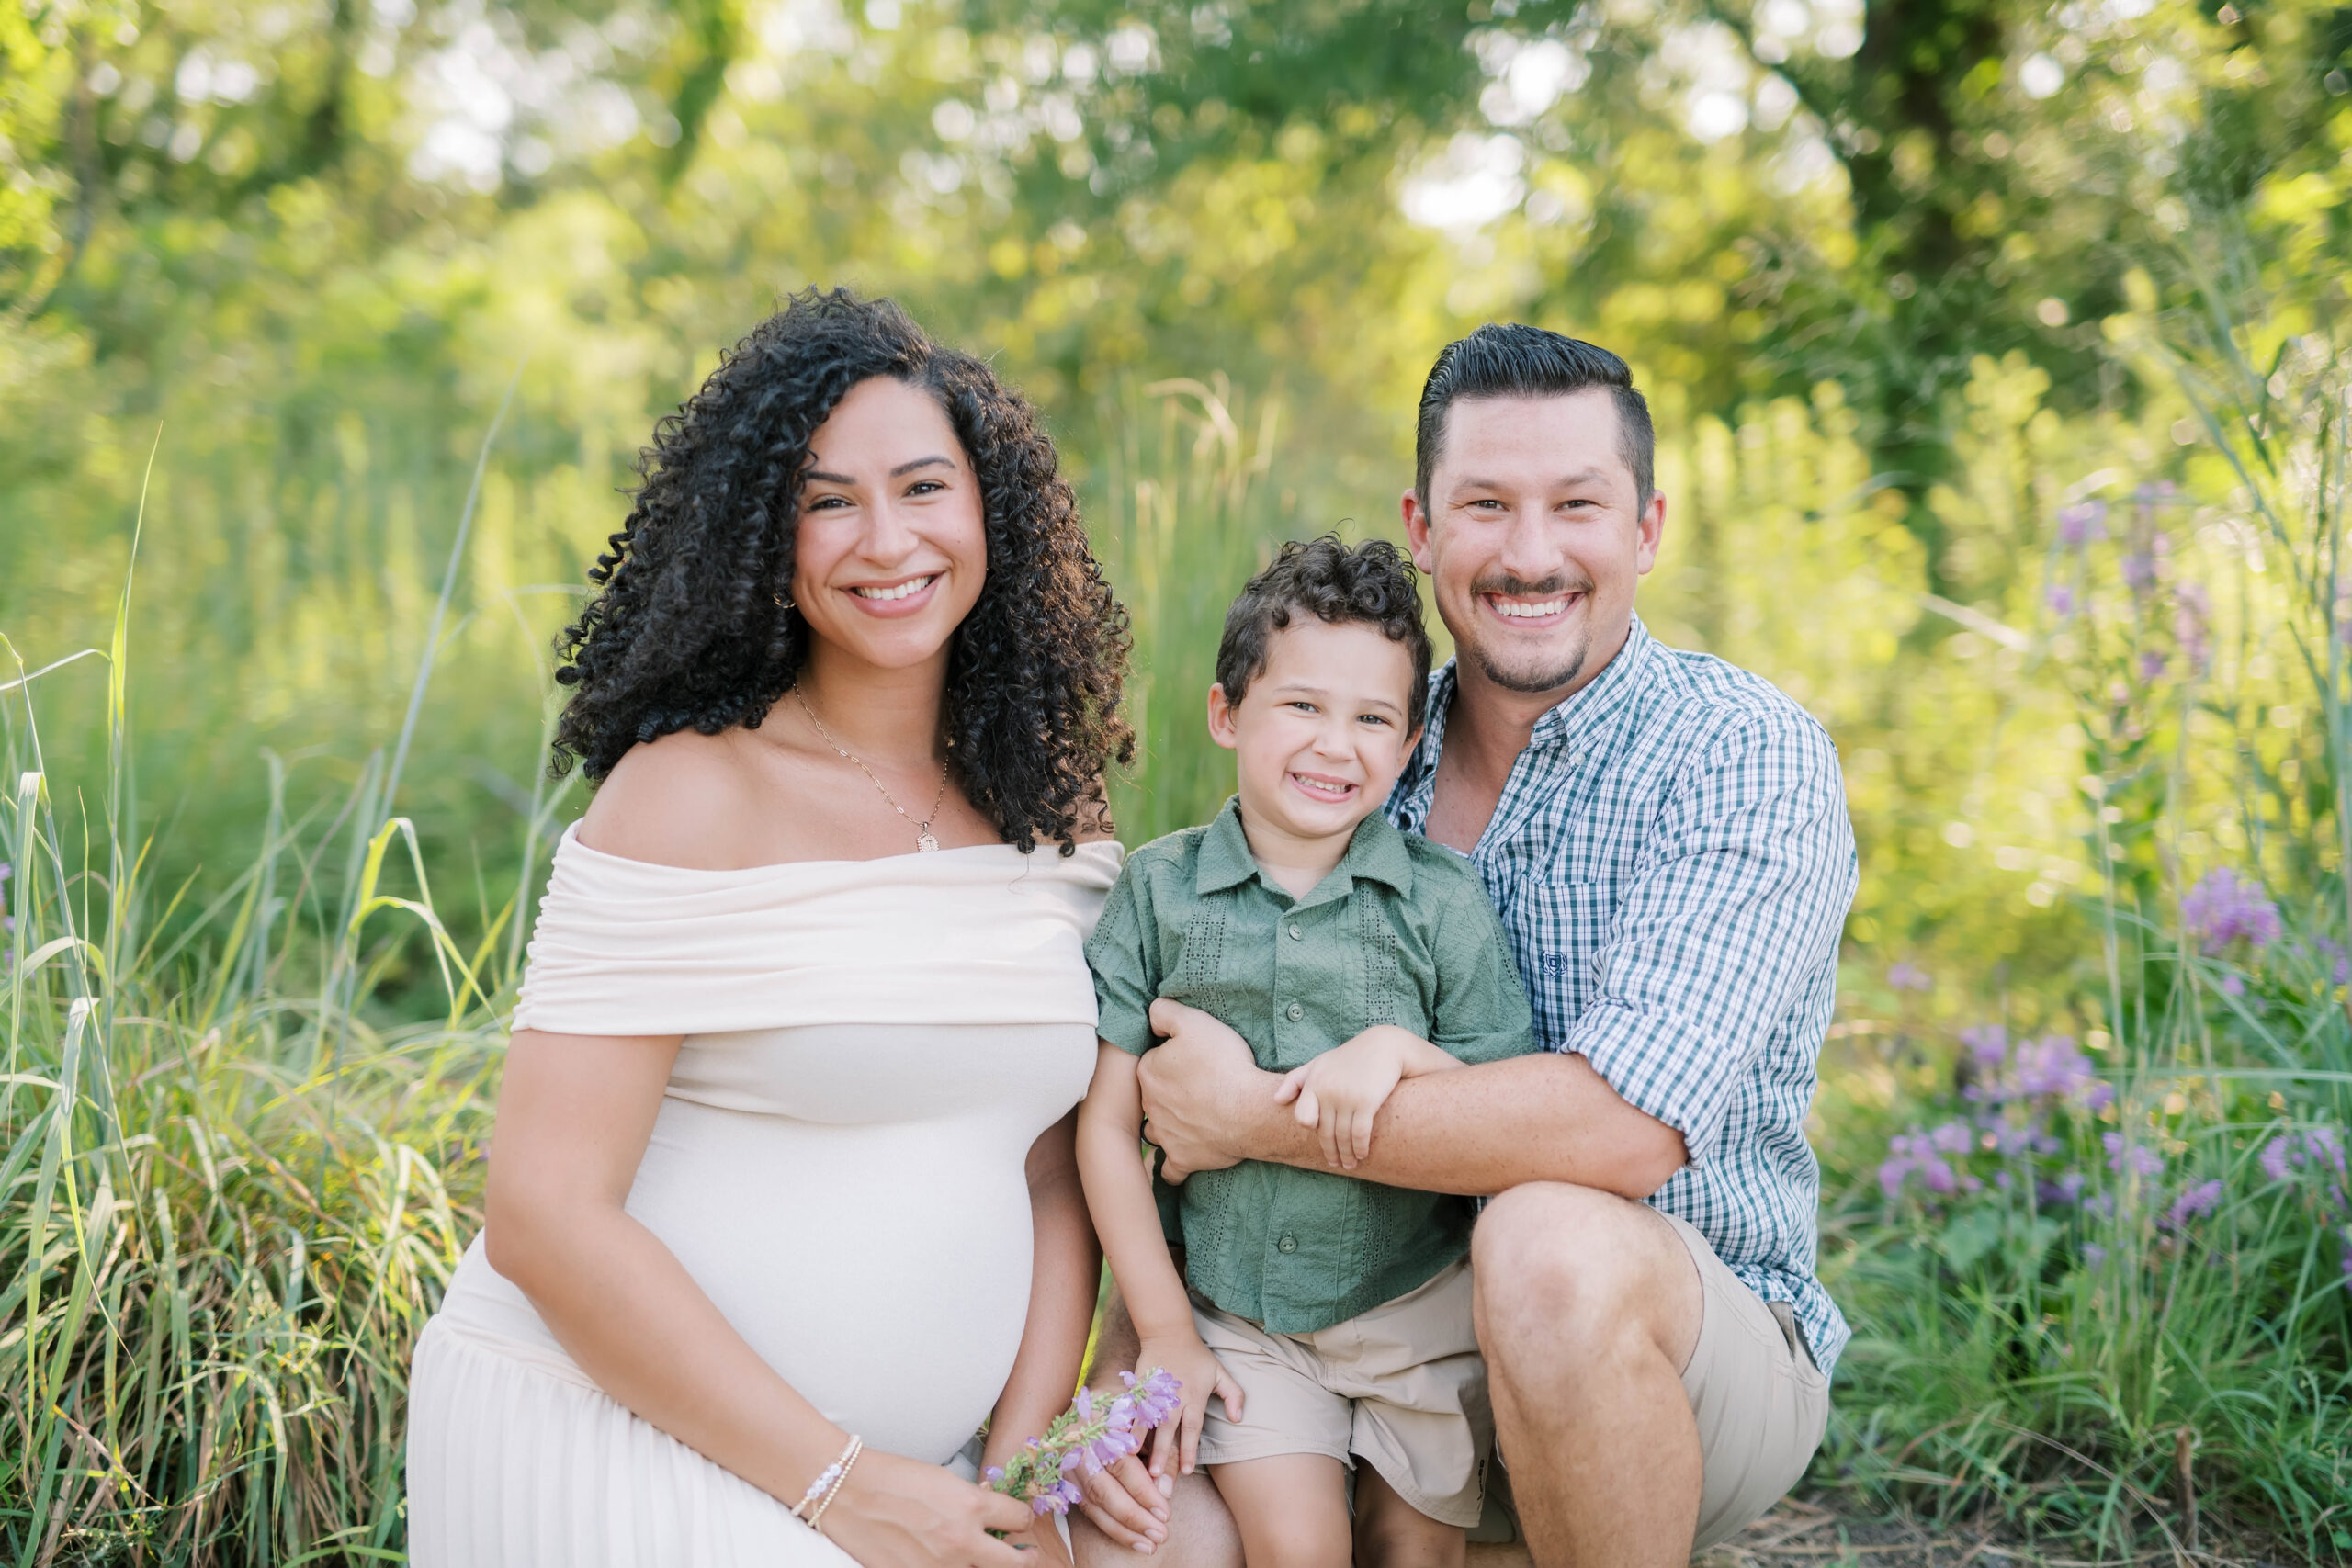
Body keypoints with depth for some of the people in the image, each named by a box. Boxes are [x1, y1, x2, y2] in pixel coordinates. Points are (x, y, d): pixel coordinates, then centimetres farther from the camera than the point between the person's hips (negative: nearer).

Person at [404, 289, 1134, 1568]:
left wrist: (1023, 1460, -4)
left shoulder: (1050, 814, 6)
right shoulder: (695, 792, -12)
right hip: (605, 1441, -5)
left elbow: (1055, 1178, 9)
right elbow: (544, 1219, -16)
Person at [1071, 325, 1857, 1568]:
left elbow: (1627, 1126, -27)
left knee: (1552, 1241, -36)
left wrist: (1256, 1116, -19)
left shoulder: (1748, 759, -13)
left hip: (1695, 1355, -3)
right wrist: (1130, 1365, -8)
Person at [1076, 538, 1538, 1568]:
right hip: (1237, 1315, 0)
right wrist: (1164, 1332, -2)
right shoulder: (1160, 888, -4)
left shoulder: (1440, 898, -5)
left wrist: (1398, 1050, -23)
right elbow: (1107, 1124, -2)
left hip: (1418, 1305, 0)